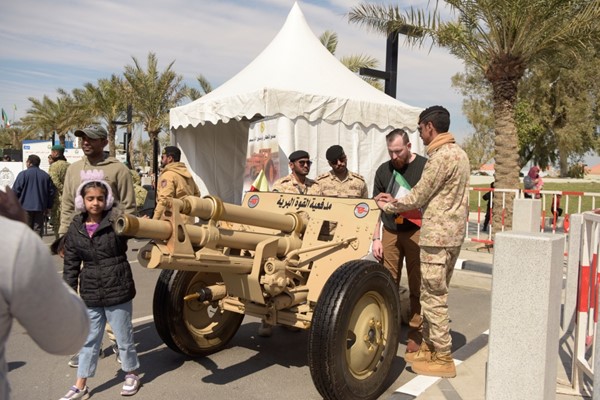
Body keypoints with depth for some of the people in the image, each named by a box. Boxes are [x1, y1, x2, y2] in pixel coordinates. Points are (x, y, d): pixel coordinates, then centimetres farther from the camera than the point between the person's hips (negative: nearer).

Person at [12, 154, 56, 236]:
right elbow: (51, 192, 7)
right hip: (40, 207, 3)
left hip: (25, 207, -3)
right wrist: (48, 207, 14)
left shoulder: (23, 174, -7)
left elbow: (16, 190, -7)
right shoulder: (45, 175, 4)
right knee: (38, 230, 6)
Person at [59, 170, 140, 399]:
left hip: (118, 290, -3)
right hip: (90, 293, 3)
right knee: (89, 339, 15)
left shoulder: (116, 221, -9)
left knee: (123, 335, 12)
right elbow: (71, 265, 7)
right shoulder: (75, 228, 2)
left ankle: (131, 374, 33)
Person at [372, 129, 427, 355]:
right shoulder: (383, 170, 9)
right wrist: (376, 238, 7)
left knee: (417, 287, 3)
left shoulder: (425, 167, -2)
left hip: (417, 233, -3)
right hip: (390, 233, 3)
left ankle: (415, 334, 15)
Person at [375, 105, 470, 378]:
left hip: (438, 235, -10)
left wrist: (388, 206, 3)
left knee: (434, 296, -1)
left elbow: (418, 198, -13)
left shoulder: (441, 156, -16)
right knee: (433, 293, 17)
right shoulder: (457, 152, 16)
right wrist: (397, 202, 12)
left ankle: (442, 358, 9)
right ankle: (429, 347, 28)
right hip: (452, 233, 10)